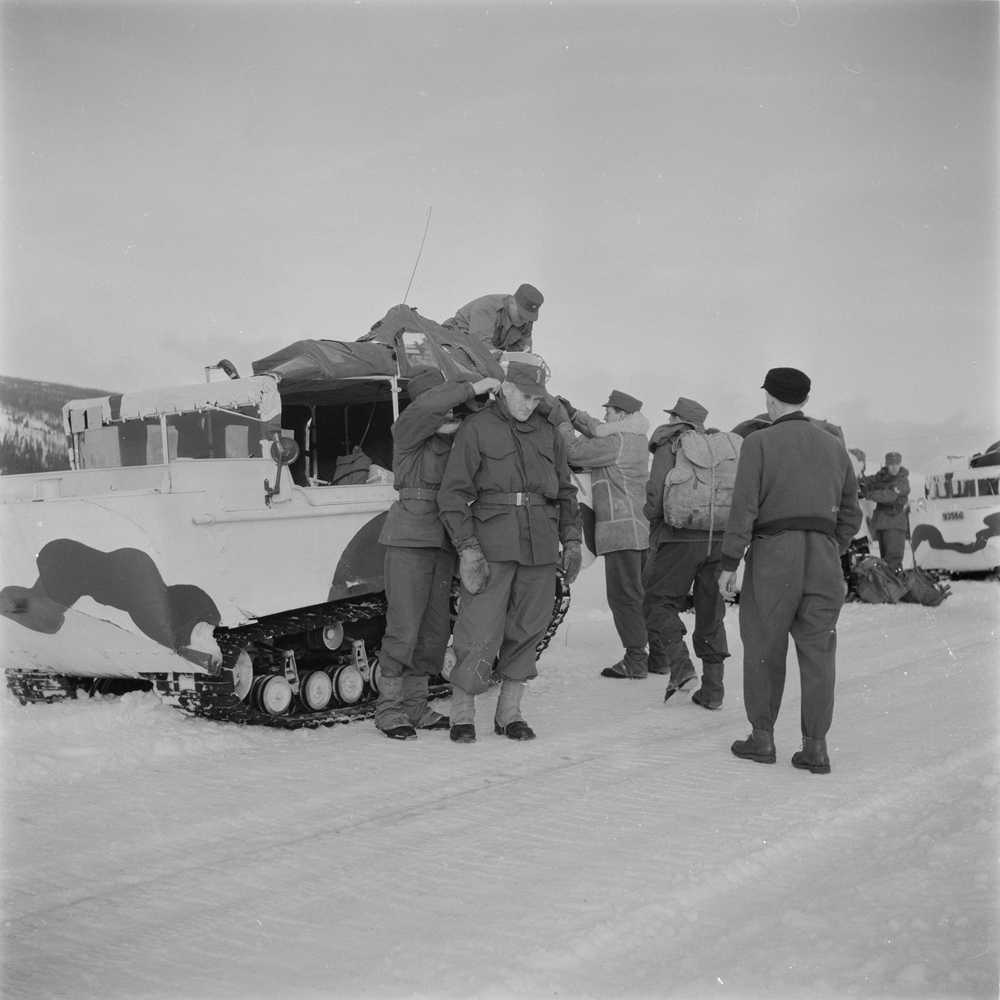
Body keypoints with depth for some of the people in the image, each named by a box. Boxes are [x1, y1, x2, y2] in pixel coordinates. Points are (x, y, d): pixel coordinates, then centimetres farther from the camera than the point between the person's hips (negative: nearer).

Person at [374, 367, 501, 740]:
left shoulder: (453, 436, 13)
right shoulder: (407, 429, -6)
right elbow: (428, 406, -28)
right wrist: (474, 387, -23)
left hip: (443, 540, 7)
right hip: (410, 535, -6)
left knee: (434, 628, 8)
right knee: (404, 625, -7)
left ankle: (415, 705, 18)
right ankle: (388, 708, 3)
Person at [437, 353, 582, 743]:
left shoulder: (547, 433, 16)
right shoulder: (476, 429, 2)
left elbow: (566, 490, 22)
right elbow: (453, 494, -2)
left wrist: (572, 540, 11)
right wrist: (467, 548, -11)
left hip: (540, 548, 5)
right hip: (492, 546, -4)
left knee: (527, 630, 6)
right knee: (480, 632, -7)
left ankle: (509, 712, 18)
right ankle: (461, 714, 8)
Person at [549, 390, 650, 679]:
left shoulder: (618, 441, -14)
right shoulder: (634, 439, 15)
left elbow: (576, 452, -15)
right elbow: (597, 433, 24)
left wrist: (563, 423, -2)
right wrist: (572, 413, 14)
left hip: (621, 528, -10)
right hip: (639, 528, 10)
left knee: (623, 595, -6)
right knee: (638, 594, 15)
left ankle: (636, 660, -5)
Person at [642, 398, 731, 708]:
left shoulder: (670, 444, 1)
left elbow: (657, 491, -11)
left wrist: (652, 514, 7)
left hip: (680, 537, -5)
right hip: (720, 539, 5)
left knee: (659, 602, 6)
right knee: (711, 612, 11)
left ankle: (680, 666, -13)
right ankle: (713, 688, 10)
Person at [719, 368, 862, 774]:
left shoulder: (759, 442, -1)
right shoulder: (834, 446, 14)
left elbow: (744, 506, -8)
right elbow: (850, 515, 15)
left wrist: (729, 562, -6)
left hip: (772, 552, -4)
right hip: (823, 555, 4)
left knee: (764, 648, 7)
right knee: (817, 650, 5)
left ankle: (762, 737, 13)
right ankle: (815, 747, 3)